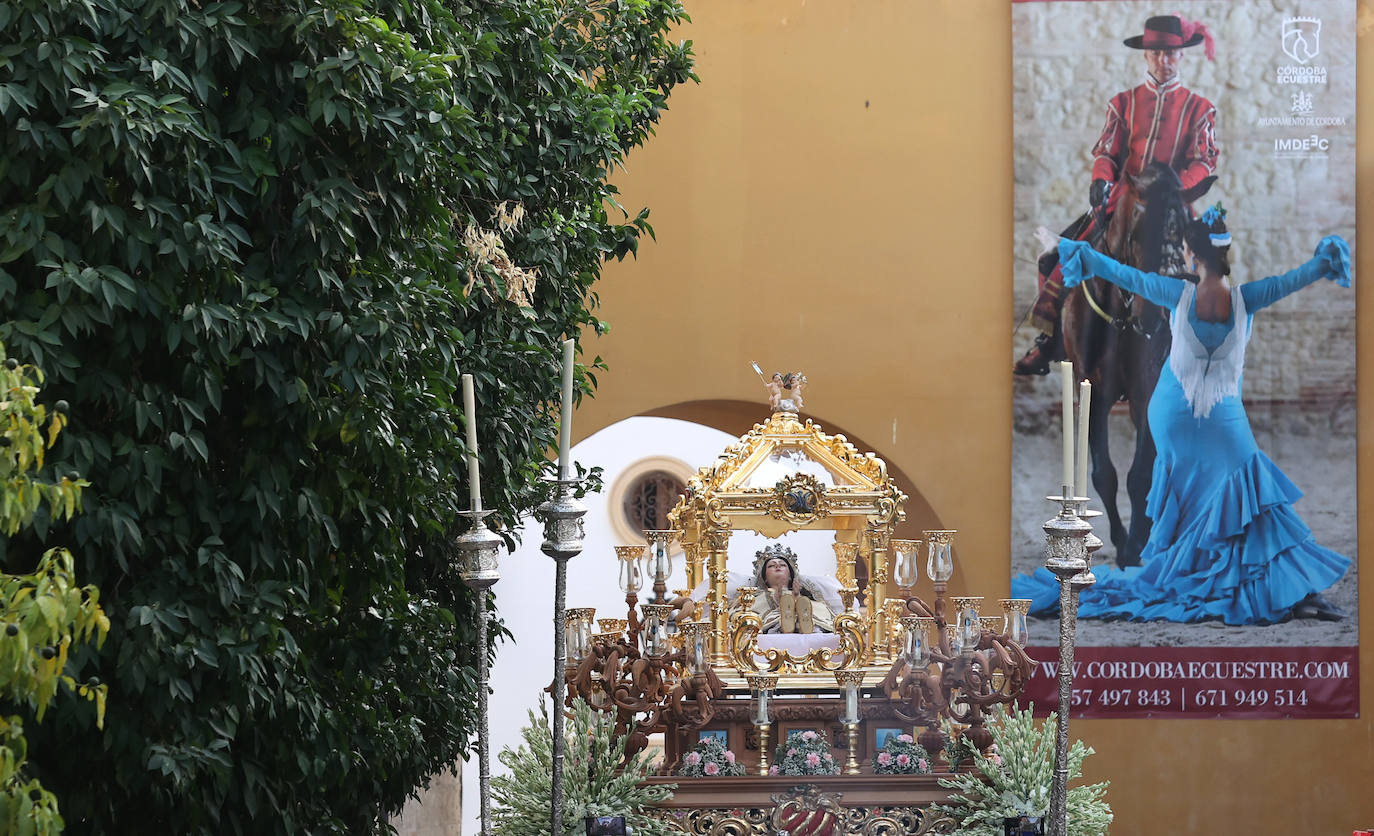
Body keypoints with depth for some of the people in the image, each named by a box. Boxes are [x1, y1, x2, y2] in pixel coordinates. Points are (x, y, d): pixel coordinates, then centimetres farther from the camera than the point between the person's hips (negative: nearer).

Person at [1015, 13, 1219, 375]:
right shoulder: (1123, 103, 12)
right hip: (1121, 201, 2)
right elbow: (1106, 151, 6)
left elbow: (1205, 161, -2)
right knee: (1058, 258, -10)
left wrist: (1177, 184, -22)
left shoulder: (1200, 110, 7)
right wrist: (1102, 179, -17)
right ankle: (1046, 345, -5)